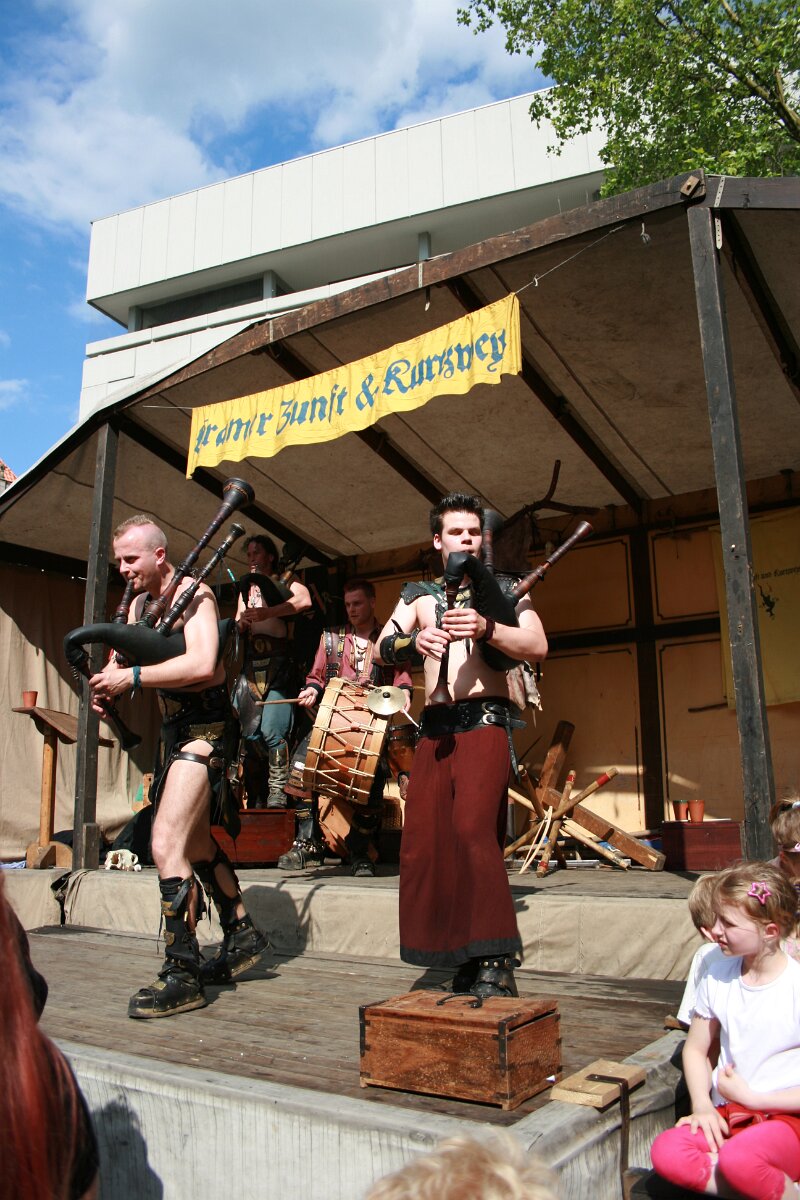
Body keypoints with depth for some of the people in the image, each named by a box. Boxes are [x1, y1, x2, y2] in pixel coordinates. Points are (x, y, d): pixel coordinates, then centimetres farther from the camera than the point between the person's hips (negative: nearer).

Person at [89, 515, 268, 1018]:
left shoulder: (194, 594, -14)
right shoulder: (140, 603, 12)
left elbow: (202, 665, -29)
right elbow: (123, 660, 11)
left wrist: (131, 676, -27)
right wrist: (107, 684, -11)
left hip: (205, 728, -10)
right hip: (174, 728, 10)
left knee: (166, 843, -16)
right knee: (195, 840, 19)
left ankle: (182, 974, -9)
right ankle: (242, 935, 34)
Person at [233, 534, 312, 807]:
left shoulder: (284, 583, 5)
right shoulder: (246, 589, 22)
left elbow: (304, 600, -16)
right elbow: (239, 625, 20)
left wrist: (266, 613, -26)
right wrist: (240, 623, -4)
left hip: (278, 665, -6)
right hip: (251, 667, 6)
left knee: (272, 730, -15)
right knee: (250, 733, 3)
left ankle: (277, 797, -9)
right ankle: (256, 800, 11)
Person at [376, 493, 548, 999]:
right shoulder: (419, 596, 19)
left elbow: (538, 646, -6)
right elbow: (383, 648, 5)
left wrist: (486, 628, -23)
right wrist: (414, 640, -17)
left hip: (485, 720, -5)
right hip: (434, 726, 5)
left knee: (472, 829, -22)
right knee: (422, 840, 0)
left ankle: (496, 963, -16)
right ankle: (464, 956, 12)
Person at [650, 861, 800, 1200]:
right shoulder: (716, 979, 3)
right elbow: (695, 1048, 13)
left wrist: (749, 1096, -9)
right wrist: (702, 1107, -3)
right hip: (728, 1115, 4)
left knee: (738, 1158, -36)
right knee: (666, 1153, -25)